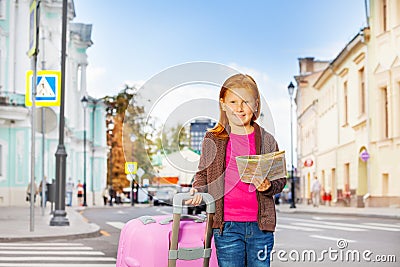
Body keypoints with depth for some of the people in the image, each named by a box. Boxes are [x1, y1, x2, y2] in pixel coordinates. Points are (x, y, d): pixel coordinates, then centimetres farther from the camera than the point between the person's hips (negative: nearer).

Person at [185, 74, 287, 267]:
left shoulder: (267, 141, 6)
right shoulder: (213, 140, 6)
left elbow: (280, 179, 10)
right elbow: (203, 173, 16)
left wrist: (268, 186, -11)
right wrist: (197, 190, -4)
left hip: (260, 224, 1)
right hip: (227, 225, -1)